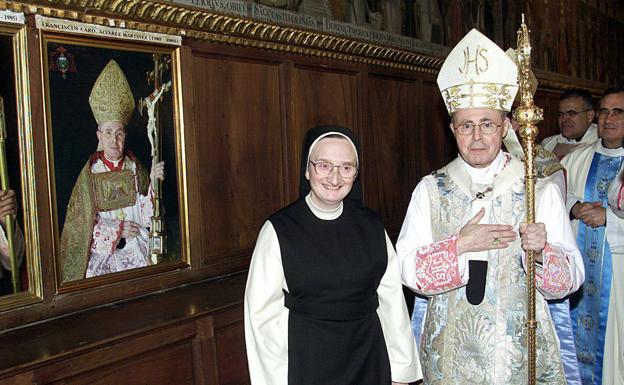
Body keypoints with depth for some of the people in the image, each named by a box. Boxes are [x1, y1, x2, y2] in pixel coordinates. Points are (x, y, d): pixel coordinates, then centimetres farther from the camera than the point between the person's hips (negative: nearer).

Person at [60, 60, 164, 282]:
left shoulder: (135, 168, 4)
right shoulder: (90, 173, 0)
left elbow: (147, 214, -1)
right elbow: (82, 222, -1)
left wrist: (153, 182, -16)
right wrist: (118, 230, -9)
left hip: (136, 253, 1)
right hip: (102, 255, -1)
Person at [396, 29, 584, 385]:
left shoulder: (542, 190, -4)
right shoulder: (430, 191, -1)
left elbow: (571, 279, -4)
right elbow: (406, 269, -7)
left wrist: (542, 251, -23)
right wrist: (459, 245, -19)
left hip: (521, 352, 0)